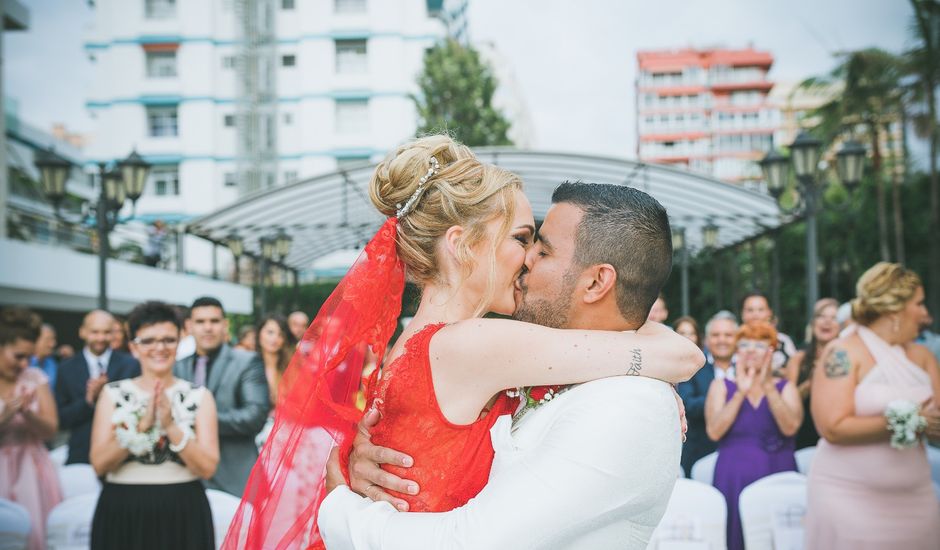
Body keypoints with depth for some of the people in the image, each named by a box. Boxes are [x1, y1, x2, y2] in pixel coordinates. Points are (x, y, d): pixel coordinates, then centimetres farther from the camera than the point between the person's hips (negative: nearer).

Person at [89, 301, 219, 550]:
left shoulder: (199, 396, 0)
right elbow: (99, 464, -6)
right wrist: (141, 425, -17)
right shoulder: (113, 393, 3)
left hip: (183, 513, 0)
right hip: (122, 513, 1)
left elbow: (207, 467, -8)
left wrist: (171, 425, -18)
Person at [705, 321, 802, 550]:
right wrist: (741, 393, -10)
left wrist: (768, 387, -15)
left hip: (777, 478, 1)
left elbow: (790, 427, -9)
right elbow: (714, 432, -7)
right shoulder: (721, 387, 9)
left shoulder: (785, 387, 10)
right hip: (734, 480, 0)